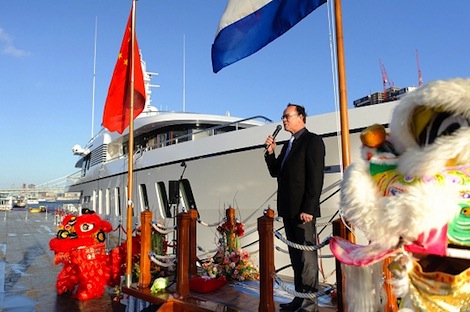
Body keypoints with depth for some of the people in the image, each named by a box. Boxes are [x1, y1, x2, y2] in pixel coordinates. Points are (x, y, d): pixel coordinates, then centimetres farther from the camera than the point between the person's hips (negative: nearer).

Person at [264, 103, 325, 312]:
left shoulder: (312, 141, -7)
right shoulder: (288, 145, 19)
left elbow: (316, 177, -15)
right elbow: (275, 172, 20)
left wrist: (308, 209, -20)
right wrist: (270, 152, 4)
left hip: (303, 210, -9)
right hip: (288, 210, 9)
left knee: (307, 257, -2)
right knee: (296, 257, 15)